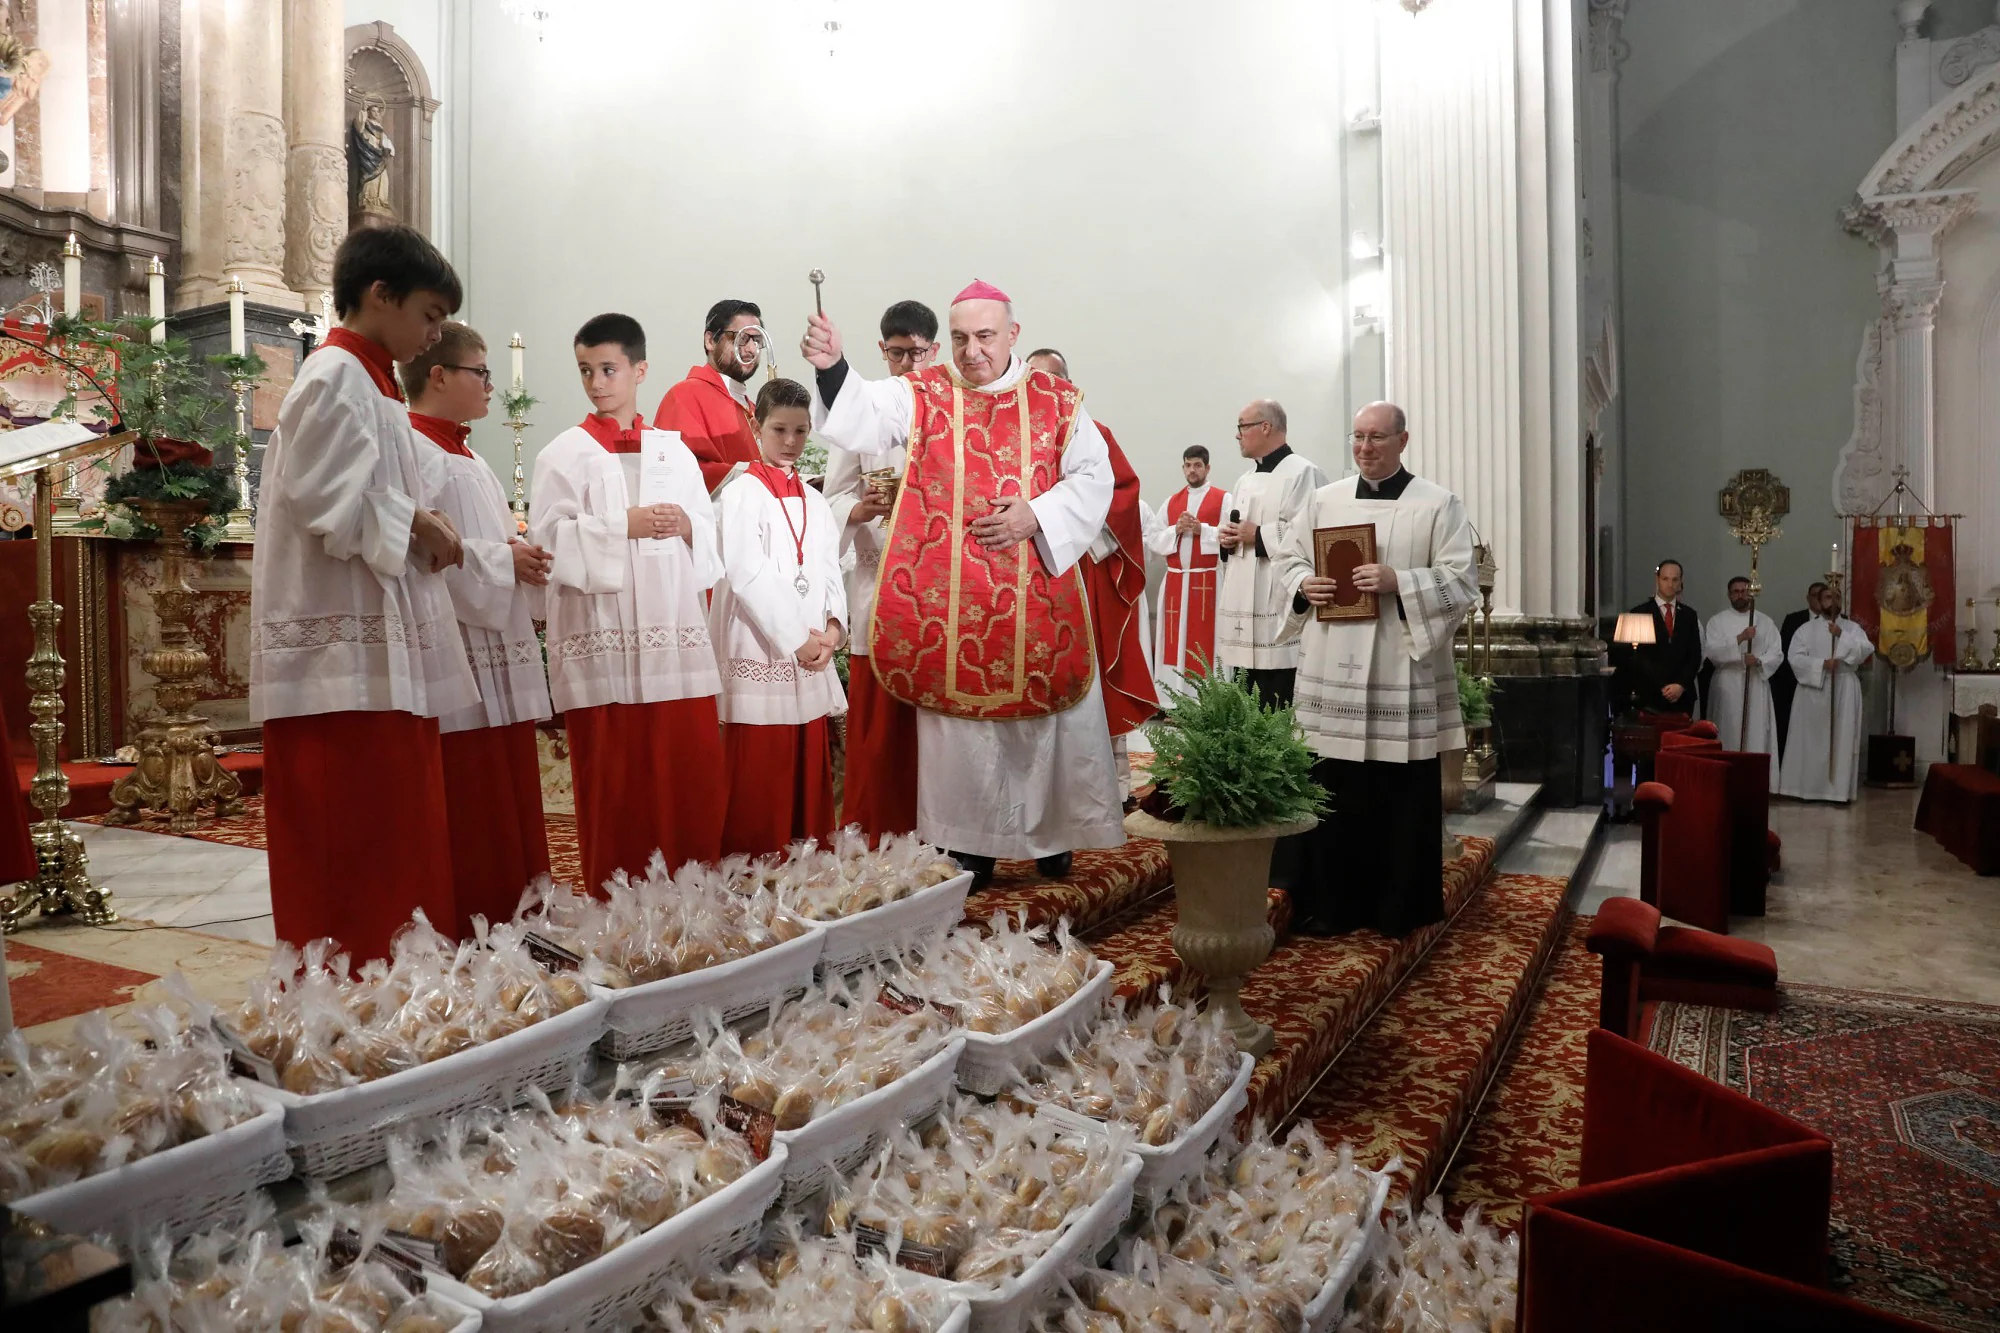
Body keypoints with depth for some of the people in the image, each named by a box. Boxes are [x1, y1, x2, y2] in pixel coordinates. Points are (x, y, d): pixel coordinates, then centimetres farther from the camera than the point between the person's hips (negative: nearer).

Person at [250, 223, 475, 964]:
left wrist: (422, 529, 8)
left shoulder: (368, 382, 21)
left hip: (381, 658, 10)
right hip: (347, 660, -10)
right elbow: (323, 498, -19)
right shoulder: (337, 378, -8)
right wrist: (418, 523, -8)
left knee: (396, 856, 12)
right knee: (353, 863, -6)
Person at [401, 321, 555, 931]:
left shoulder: (469, 460, 21)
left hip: (500, 665, 10)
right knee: (468, 836, -4)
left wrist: (522, 557, 7)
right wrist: (505, 559, -13)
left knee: (510, 823, 13)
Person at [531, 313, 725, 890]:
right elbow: (549, 537, -6)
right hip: (602, 647, -3)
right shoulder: (564, 454, 6)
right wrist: (624, 526, -15)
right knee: (614, 792, 0)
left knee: (693, 778, 3)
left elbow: (710, 533, 13)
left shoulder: (674, 451, 15)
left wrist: (685, 526, -8)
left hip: (677, 638, 3)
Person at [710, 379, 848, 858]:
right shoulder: (741, 494, -4)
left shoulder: (813, 501, 16)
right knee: (758, 780, -3)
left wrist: (833, 626, -6)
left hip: (811, 658, 6)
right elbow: (748, 575, -12)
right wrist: (795, 637, -14)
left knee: (809, 776, 9)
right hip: (759, 654, -6)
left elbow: (829, 568, 11)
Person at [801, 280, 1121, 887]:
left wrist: (1037, 515, -12)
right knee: (958, 723, 4)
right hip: (949, 604, -1)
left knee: (1045, 712, 9)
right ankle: (969, 849, 18)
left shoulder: (1056, 399, 6)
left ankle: (1052, 832, 28)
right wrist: (832, 368, -35)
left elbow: (1094, 477, 3)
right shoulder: (923, 394, 3)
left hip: (1038, 600, 1)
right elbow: (864, 416, -15)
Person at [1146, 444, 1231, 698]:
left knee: (1203, 641, -4)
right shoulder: (1172, 501, 15)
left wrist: (1202, 529, -16)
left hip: (1207, 581, -4)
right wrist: (1176, 530, -8)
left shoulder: (1223, 499, 2)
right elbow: (1152, 539, 8)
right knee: (1175, 640, 3)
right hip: (1175, 581, 4)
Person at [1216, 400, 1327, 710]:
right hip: (1242, 608, 9)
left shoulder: (1302, 473, -7)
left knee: (1278, 712, -6)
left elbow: (1310, 536, -18)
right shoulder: (1245, 481, 20)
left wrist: (1258, 535, -12)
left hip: (1278, 609, -8)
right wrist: (1225, 538, 4)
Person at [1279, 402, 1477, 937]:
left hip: (1402, 673, -2)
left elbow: (1462, 581, -5)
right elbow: (1287, 557, 15)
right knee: (1332, 791, 5)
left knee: (1403, 796, 3)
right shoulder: (1324, 500, 12)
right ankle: (1330, 903, 17)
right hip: (1333, 671, 3)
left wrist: (1397, 582, -18)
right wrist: (1304, 586, -7)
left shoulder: (1439, 504, 2)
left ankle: (1398, 907, 18)